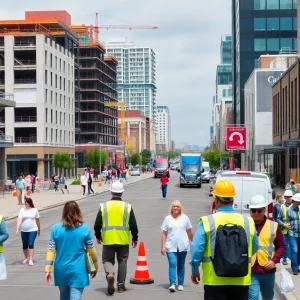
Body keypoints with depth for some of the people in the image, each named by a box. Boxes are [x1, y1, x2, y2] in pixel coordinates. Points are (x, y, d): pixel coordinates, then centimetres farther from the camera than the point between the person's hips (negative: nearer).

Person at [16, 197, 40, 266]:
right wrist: (17, 229, -21)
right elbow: (19, 219, -10)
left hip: (33, 230, -2)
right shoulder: (22, 210, -1)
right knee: (25, 245, 10)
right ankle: (26, 258, 29)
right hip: (24, 231, 2)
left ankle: (31, 259, -9)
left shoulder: (35, 210, -1)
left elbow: (37, 220, 8)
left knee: (31, 244, -11)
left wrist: (39, 229, 13)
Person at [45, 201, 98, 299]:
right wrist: (95, 267, 13)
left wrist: (48, 270, 0)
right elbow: (91, 250, 1)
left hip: (61, 270, 2)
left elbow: (51, 250, -5)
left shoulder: (56, 228, -3)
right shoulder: (85, 228, -5)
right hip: (78, 270, -2)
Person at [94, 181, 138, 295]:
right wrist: (135, 238, 12)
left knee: (107, 260, 12)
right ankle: (121, 285, 17)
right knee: (122, 261, 13)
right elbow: (133, 225, -1)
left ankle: (110, 274, -18)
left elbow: (97, 224, 0)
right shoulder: (127, 207, -3)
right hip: (123, 240, 1)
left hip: (108, 239, 0)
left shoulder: (104, 206, -3)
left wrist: (98, 236, 16)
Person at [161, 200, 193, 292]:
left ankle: (180, 284, 17)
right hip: (171, 247, -1)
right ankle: (172, 284, -18)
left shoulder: (185, 218, 5)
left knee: (181, 265, 8)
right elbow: (164, 233, 3)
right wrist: (163, 246, -1)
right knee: (172, 264, -14)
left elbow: (189, 232, 10)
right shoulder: (167, 218, 3)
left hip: (182, 246, 1)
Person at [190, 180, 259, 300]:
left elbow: (196, 250, -9)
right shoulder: (247, 222, 1)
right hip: (241, 281, 3)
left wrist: (195, 271, 7)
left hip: (215, 281, -2)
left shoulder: (207, 222, -8)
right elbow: (254, 250, 9)